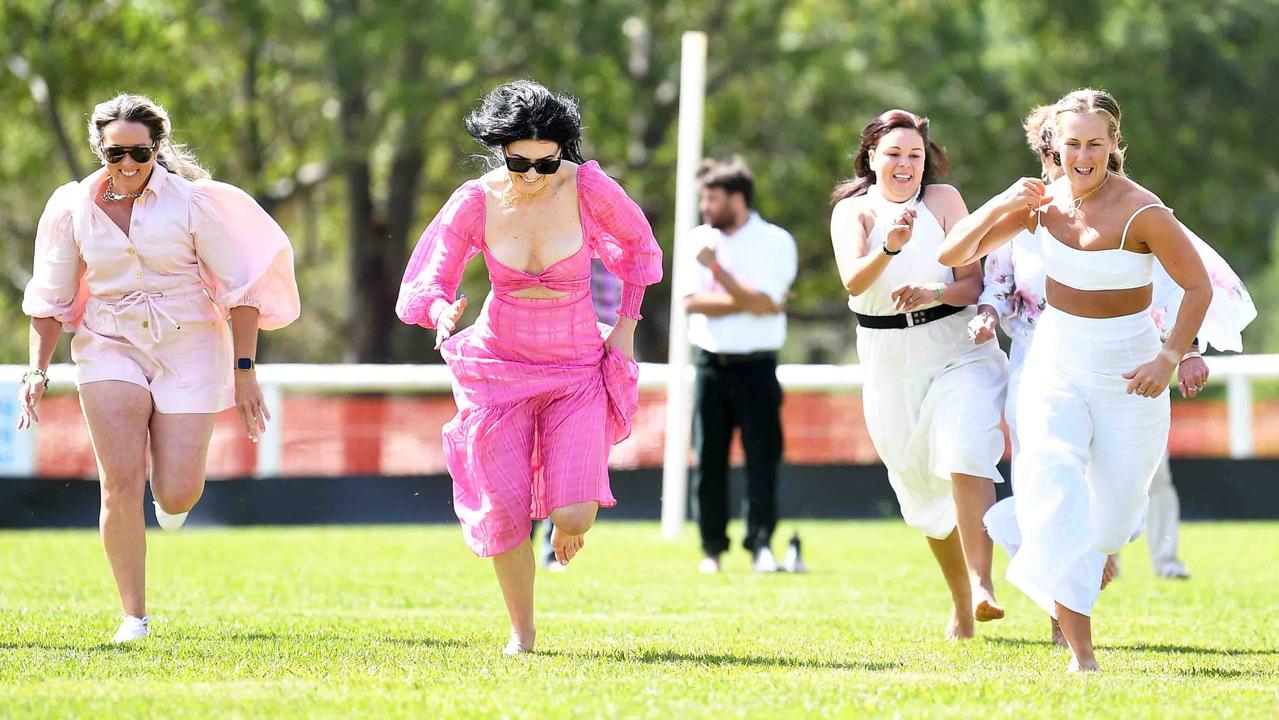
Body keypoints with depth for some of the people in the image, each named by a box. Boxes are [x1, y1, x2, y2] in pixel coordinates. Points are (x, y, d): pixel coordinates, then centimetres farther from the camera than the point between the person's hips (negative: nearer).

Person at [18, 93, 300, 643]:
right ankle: (133, 617, -5)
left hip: (188, 350, -1)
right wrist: (37, 371, 2)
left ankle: (172, 466, 33)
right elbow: (49, 299, 10)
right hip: (110, 346, 1)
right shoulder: (74, 208, -1)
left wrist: (244, 370, -6)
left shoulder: (191, 202, -7)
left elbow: (240, 287, -3)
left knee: (176, 496, -7)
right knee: (120, 483, -16)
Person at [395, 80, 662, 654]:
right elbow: (429, 284, -5)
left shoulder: (589, 188, -14)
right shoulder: (476, 202, -11)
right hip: (499, 364, 1)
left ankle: (563, 532, 24)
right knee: (504, 515, -5)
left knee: (575, 515, -15)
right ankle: (521, 631, 18)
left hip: (578, 367, -1)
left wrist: (625, 326, 3)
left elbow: (638, 246, 6)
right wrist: (442, 312, -28)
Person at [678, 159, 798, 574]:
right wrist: (748, 302, -11)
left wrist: (716, 268, -15)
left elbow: (763, 303, -16)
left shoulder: (775, 242, -4)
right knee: (709, 459, 3)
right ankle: (712, 548, 8)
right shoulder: (700, 239, 8)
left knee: (762, 456, -9)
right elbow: (691, 303, -3)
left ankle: (761, 544, -8)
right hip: (711, 364, 3)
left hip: (756, 367, -3)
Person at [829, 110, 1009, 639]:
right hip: (889, 360, 2)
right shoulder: (853, 209, 0)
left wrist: (936, 293, -24)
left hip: (956, 350, -2)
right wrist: (891, 246, -37)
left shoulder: (943, 199, -1)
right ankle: (960, 607, 23)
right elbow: (853, 280, -18)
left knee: (965, 455, -25)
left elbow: (973, 282, -3)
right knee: (920, 487, 8)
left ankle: (982, 588, -30)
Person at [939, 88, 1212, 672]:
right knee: (1051, 477, -23)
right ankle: (1080, 654, -26)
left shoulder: (1142, 212, -17)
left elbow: (1198, 286, -8)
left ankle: (1103, 549, 49)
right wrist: (1000, 206, -16)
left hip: (1127, 375, -2)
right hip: (1056, 366, 2)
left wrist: (1170, 359, -18)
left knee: (1112, 514, 5)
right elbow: (953, 255, 0)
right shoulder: (1044, 200, -4)